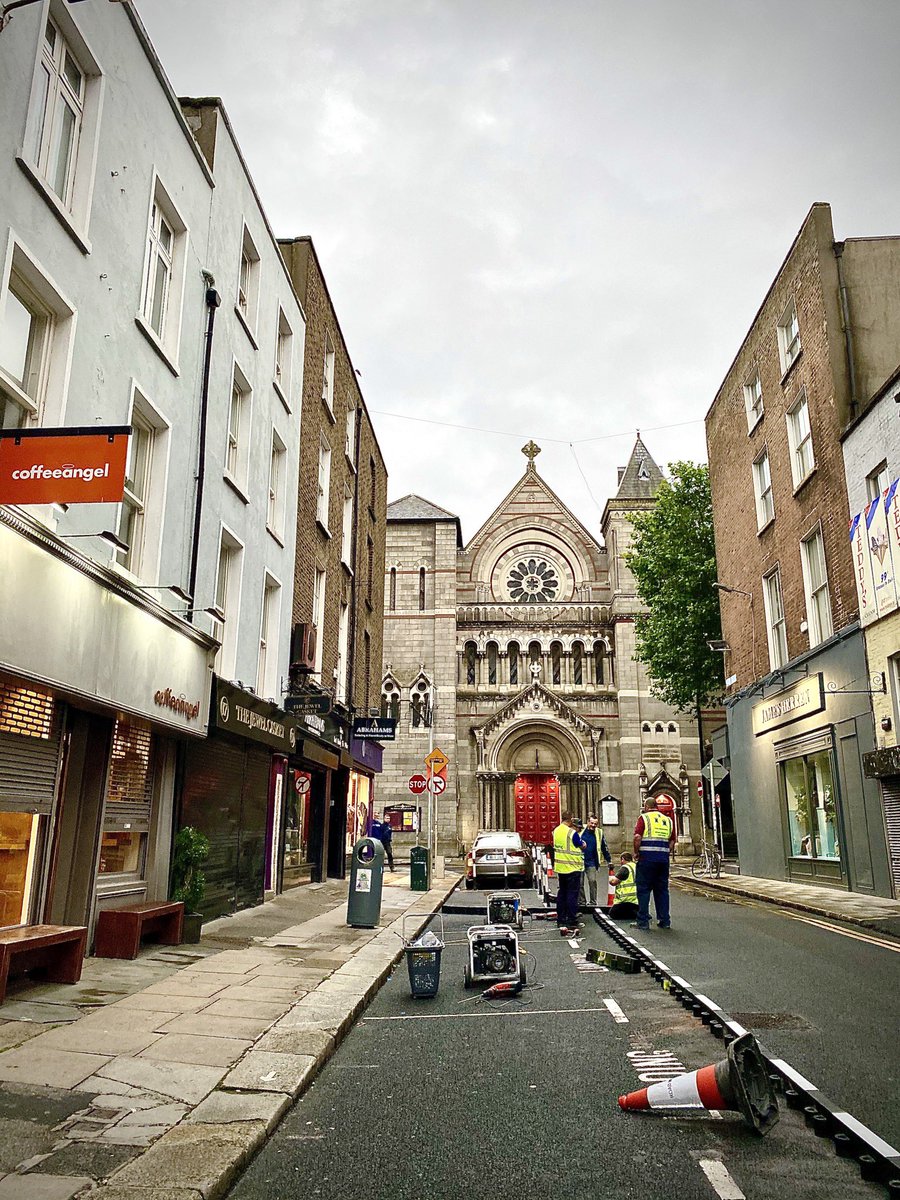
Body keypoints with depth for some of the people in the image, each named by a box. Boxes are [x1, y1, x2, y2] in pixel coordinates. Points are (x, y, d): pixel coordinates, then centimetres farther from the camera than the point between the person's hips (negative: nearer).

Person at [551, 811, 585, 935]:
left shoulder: (556, 831, 3)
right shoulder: (572, 833, -18)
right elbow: (582, 846, -7)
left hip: (560, 868, 7)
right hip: (572, 869, -7)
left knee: (561, 894, 14)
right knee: (572, 895, 0)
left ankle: (561, 921, 20)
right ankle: (572, 924, 0)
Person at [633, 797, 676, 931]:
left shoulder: (644, 818, -2)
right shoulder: (668, 820, 14)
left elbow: (637, 837, -13)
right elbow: (672, 842, 11)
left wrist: (636, 853, -2)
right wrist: (666, 853, 17)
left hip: (647, 858, -5)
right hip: (663, 859, 5)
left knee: (643, 890, 1)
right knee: (662, 890, 13)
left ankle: (643, 922, 1)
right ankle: (665, 921, 14)